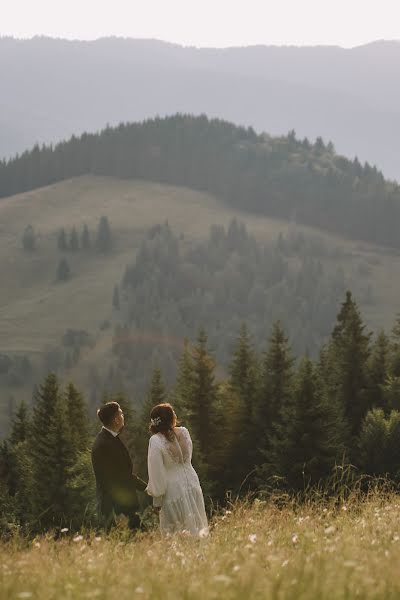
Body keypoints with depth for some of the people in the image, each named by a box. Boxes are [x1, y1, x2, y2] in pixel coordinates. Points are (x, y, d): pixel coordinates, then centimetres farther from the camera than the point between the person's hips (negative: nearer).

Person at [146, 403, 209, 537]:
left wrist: (157, 500, -5)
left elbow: (156, 472, -13)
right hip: (192, 485, 5)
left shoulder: (156, 441, -17)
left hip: (173, 490, -5)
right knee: (196, 527, 14)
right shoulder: (184, 432, -3)